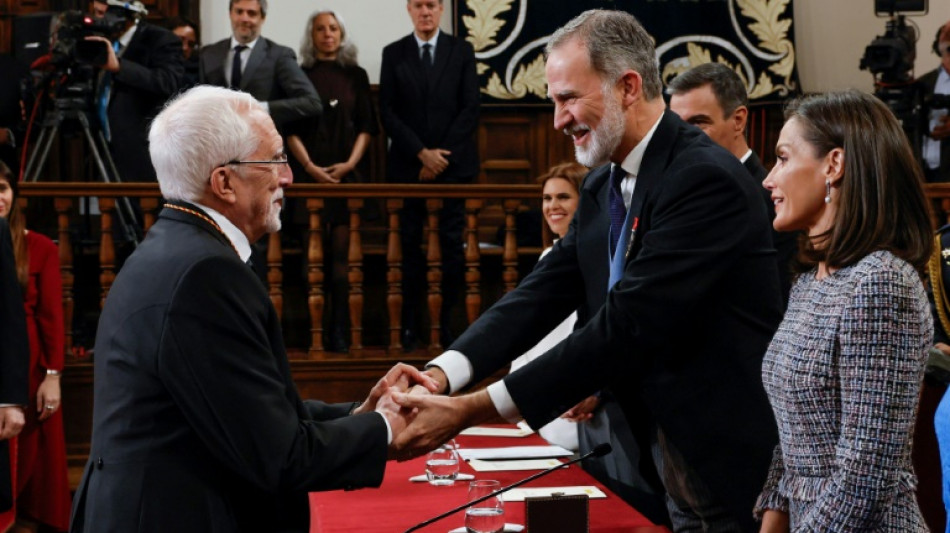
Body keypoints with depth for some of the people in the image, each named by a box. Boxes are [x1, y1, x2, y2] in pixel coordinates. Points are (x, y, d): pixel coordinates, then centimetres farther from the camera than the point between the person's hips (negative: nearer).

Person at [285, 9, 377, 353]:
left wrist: (350, 163, -8)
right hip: (310, 173, 0)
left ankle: (339, 329, -3)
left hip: (348, 172, 1)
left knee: (341, 253, -4)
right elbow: (291, 128, 2)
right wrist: (310, 166, -11)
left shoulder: (356, 76, 10)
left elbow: (366, 126, 6)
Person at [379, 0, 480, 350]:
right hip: (408, 165, 0)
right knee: (410, 246, 1)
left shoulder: (462, 52, 7)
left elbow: (470, 109, 1)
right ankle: (410, 327, 5)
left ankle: (448, 323, 4)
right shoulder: (393, 54, 7)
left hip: (454, 164, 0)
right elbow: (387, 111, 2)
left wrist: (442, 155, -7)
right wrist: (422, 153, -8)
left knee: (452, 245, -2)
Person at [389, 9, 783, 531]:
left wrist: (472, 410, -27)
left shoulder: (706, 179, -21)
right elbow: (545, 290, -2)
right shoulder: (603, 187, 7)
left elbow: (626, 325, -27)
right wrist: (441, 371, -19)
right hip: (671, 467, 8)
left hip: (732, 464, -7)